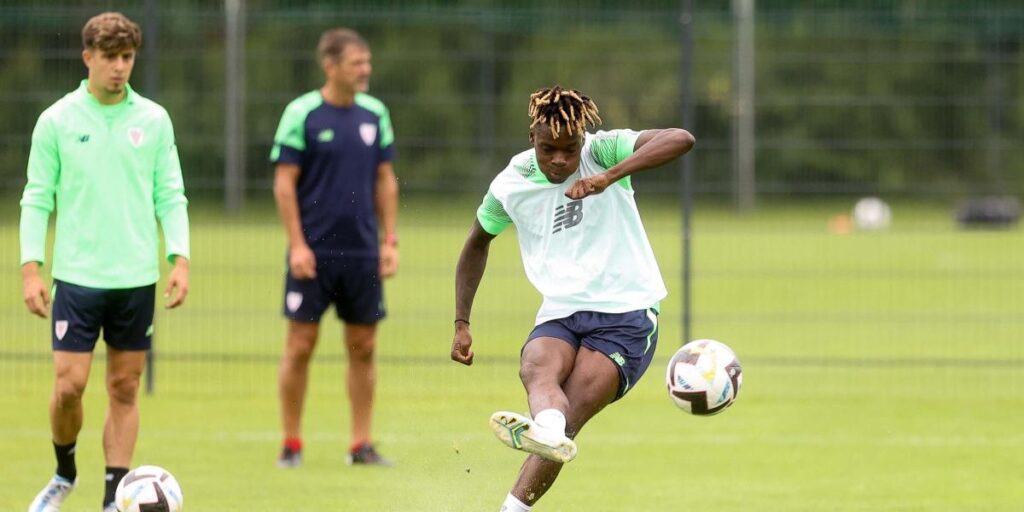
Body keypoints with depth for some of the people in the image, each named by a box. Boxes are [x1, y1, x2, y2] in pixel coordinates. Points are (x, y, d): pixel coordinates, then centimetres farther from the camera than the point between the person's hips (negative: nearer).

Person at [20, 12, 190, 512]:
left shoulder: (154, 120, 4)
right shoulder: (57, 121, -1)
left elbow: (170, 196, 7)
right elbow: (37, 198, 2)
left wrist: (180, 260, -4)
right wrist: (30, 268, -6)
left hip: (136, 278, 2)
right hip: (77, 277, -2)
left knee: (124, 390, 3)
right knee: (69, 384, -7)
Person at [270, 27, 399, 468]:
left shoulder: (375, 114, 7)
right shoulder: (302, 114, -6)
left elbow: (385, 181, 13)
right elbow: (284, 183, -7)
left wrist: (390, 241, 6)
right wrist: (297, 244, -12)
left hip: (362, 251, 4)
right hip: (313, 252, -4)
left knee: (363, 347, 5)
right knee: (301, 345, -1)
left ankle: (361, 444, 11)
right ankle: (291, 444, 8)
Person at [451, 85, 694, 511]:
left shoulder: (602, 151, -6)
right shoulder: (511, 185, 5)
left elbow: (681, 139, -23)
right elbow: (476, 244, 24)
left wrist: (609, 176, -35)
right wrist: (461, 324, 18)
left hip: (627, 313, -3)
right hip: (560, 313, 3)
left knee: (569, 416, -22)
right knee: (536, 368, -33)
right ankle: (548, 431, -64)